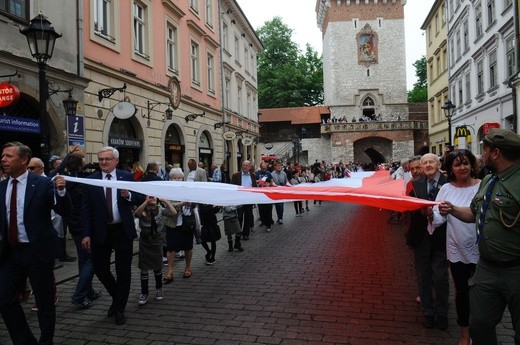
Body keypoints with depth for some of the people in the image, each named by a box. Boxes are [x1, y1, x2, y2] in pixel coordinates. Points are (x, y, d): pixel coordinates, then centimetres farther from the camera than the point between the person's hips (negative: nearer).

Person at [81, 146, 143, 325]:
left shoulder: (127, 176, 0)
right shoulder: (91, 180, 1)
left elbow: (140, 198, 1)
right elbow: (86, 209, -1)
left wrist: (129, 195, -21)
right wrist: (86, 234, -7)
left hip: (123, 230, -1)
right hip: (100, 232, 1)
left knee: (123, 271, 7)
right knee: (100, 268, 8)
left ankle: (119, 309, 25)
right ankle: (117, 297, 36)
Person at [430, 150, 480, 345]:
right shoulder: (446, 189, -1)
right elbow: (439, 218, -8)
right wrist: (431, 215, -28)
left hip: (481, 250, -1)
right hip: (458, 250, 1)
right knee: (462, 292, 13)